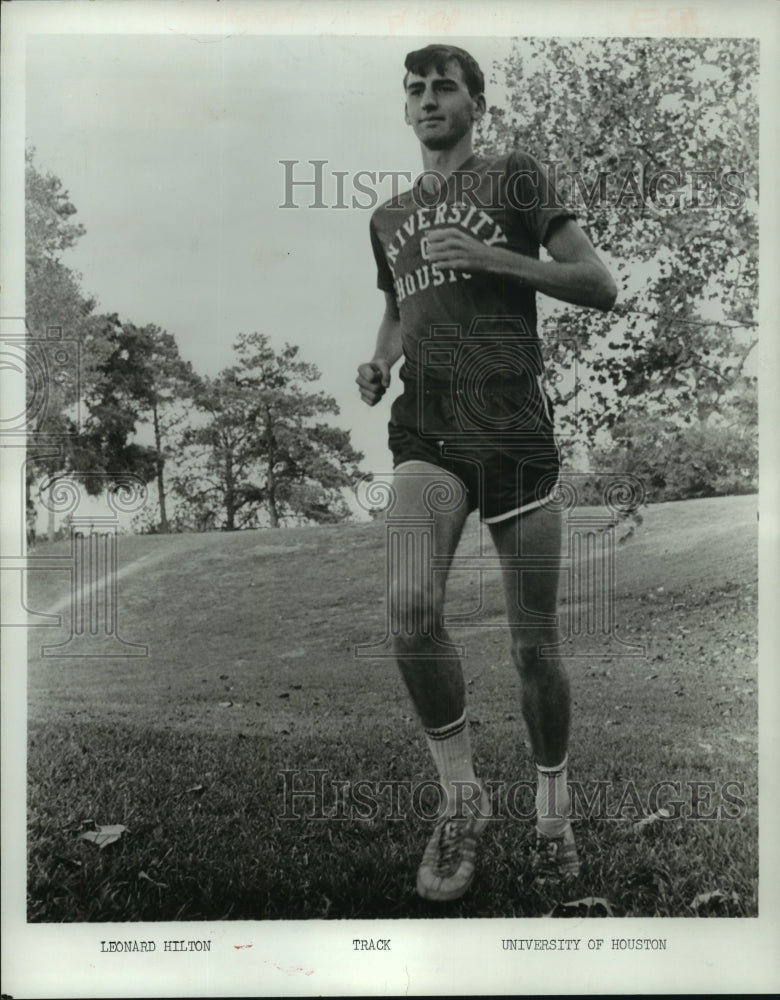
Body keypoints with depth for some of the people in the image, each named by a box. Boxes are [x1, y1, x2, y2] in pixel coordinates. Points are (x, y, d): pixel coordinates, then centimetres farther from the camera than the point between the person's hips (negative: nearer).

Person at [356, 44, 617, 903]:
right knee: (410, 608, -23)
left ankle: (552, 813, 26)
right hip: (426, 431, 3)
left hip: (517, 432, -2)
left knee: (533, 646, 2)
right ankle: (460, 797, -1)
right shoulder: (388, 217, 21)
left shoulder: (515, 178, 8)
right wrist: (377, 364, 11)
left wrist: (492, 257, -11)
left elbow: (600, 288, 1)